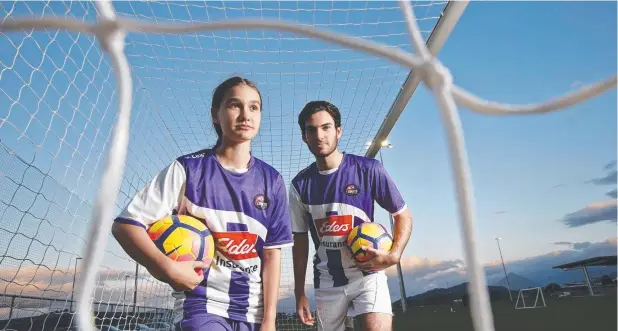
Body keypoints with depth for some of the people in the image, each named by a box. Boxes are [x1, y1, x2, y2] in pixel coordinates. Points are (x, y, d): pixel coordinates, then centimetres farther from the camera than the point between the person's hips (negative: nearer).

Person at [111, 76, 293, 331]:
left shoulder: (271, 180, 1)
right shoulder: (188, 169, -6)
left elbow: (272, 252, 0)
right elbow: (125, 224, -7)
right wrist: (167, 267, -21)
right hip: (202, 306, -3)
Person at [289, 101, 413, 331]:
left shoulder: (368, 169, -10)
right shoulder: (300, 184, -2)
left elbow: (403, 215, -2)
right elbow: (300, 239, 6)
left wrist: (394, 254, -20)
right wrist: (299, 292, 7)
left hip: (367, 274, -2)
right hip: (326, 282, 3)